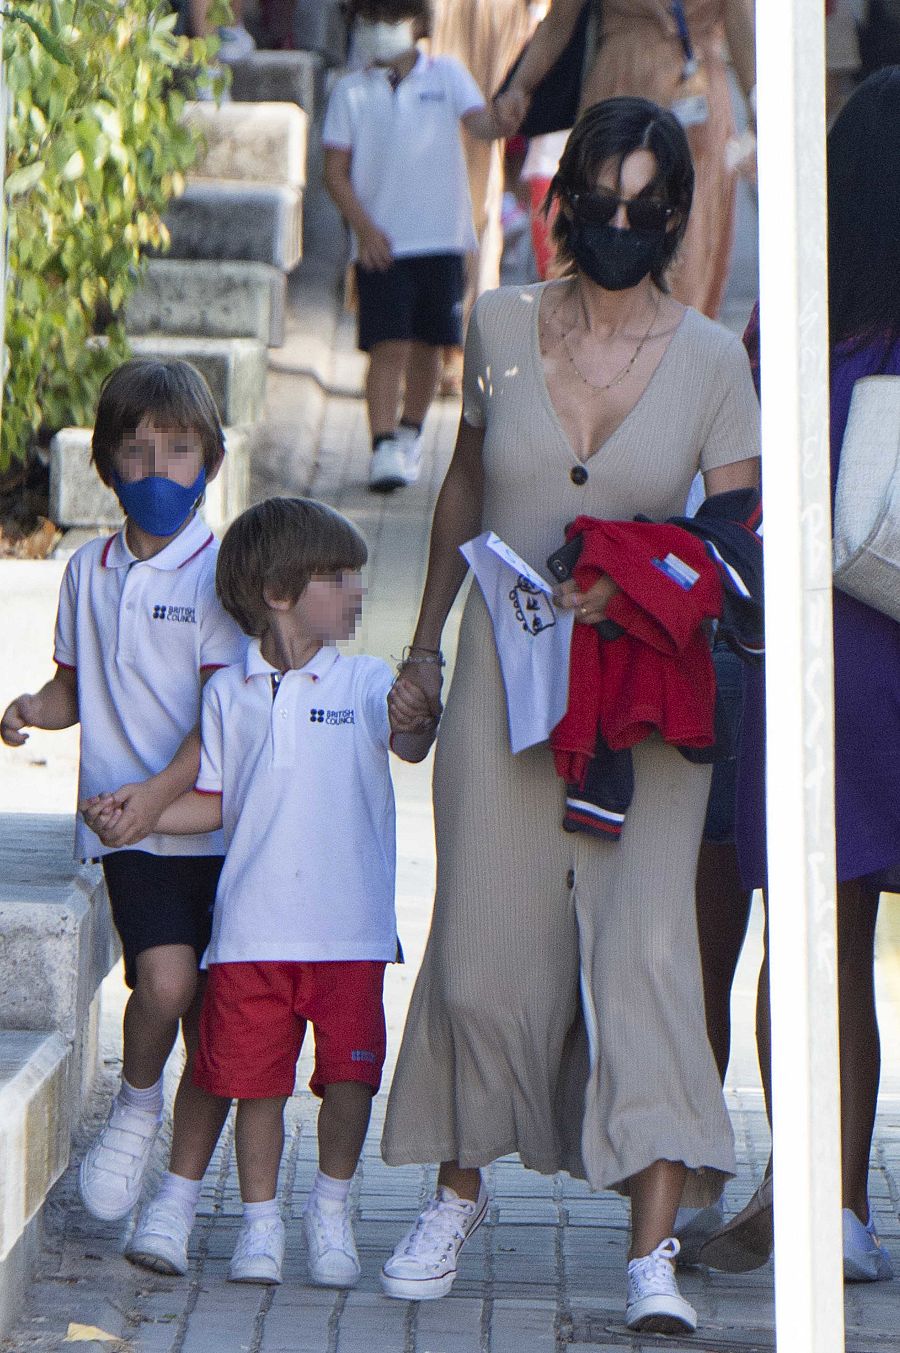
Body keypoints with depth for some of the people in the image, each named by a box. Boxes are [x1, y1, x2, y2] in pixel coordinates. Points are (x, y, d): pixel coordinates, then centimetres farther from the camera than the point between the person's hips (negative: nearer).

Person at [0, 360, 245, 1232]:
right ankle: (135, 1106, 9)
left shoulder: (219, 571, -5)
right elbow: (76, 687, 21)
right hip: (129, 826, 2)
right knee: (165, 978, -20)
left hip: (215, 822, -2)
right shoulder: (88, 571, 10)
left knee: (213, 1018, 1)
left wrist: (162, 790, -22)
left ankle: (181, 1192, 12)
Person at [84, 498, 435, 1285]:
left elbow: (410, 742, -16)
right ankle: (261, 1220, 18)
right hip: (255, 923, 1)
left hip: (349, 926, -1)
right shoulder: (231, 694, 9)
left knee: (349, 1074, -3)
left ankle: (331, 1208, 18)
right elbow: (215, 804, 15)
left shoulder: (363, 683, 4)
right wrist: (131, 816, 4)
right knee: (256, 1078, 3)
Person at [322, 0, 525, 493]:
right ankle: (384, 448, -14)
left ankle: (410, 434, 28)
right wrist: (364, 228, -10)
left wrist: (503, 115, -32)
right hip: (382, 243, -2)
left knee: (429, 344, 9)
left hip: (441, 236, 2)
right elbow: (336, 171, 2)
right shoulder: (351, 92, 3)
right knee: (388, 346, -11)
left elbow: (480, 123, -8)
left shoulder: (446, 75, 6)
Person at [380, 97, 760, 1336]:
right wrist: (425, 648, 21)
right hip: (503, 678, 2)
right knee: (484, 947, 3)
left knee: (644, 940, -14)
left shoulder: (712, 362, -2)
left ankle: (655, 1255, -17)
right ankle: (459, 1194, 28)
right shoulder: (501, 328, 4)